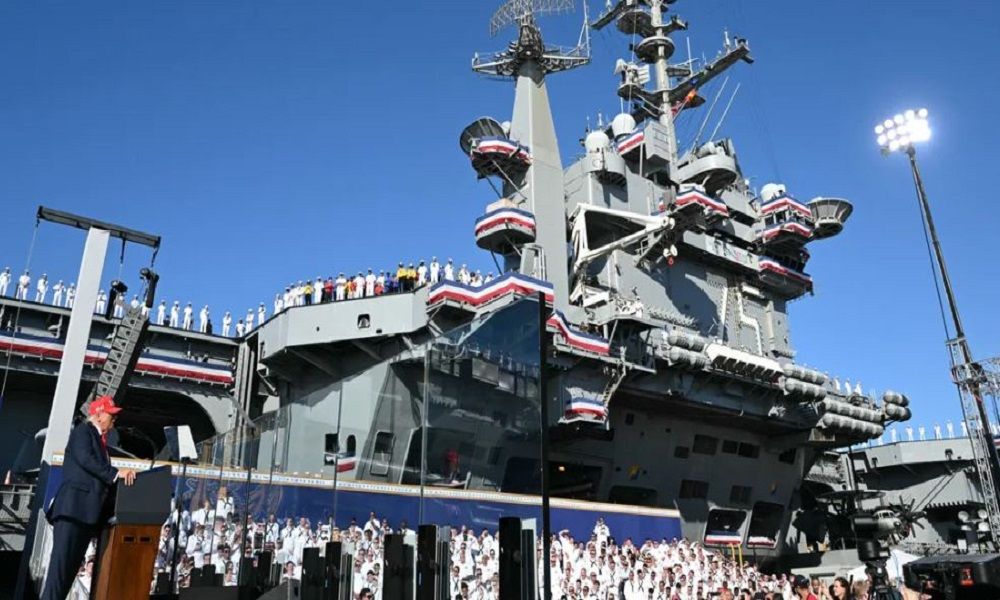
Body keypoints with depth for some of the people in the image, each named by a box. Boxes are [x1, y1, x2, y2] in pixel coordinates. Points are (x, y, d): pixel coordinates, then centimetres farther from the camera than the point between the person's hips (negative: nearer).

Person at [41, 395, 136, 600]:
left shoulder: (100, 439, 23)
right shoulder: (83, 431, -1)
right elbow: (85, 459, -18)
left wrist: (122, 476, 8)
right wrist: (116, 473, -22)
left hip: (88, 510, 9)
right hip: (74, 506, -9)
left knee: (74, 562, 6)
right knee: (62, 559, -11)